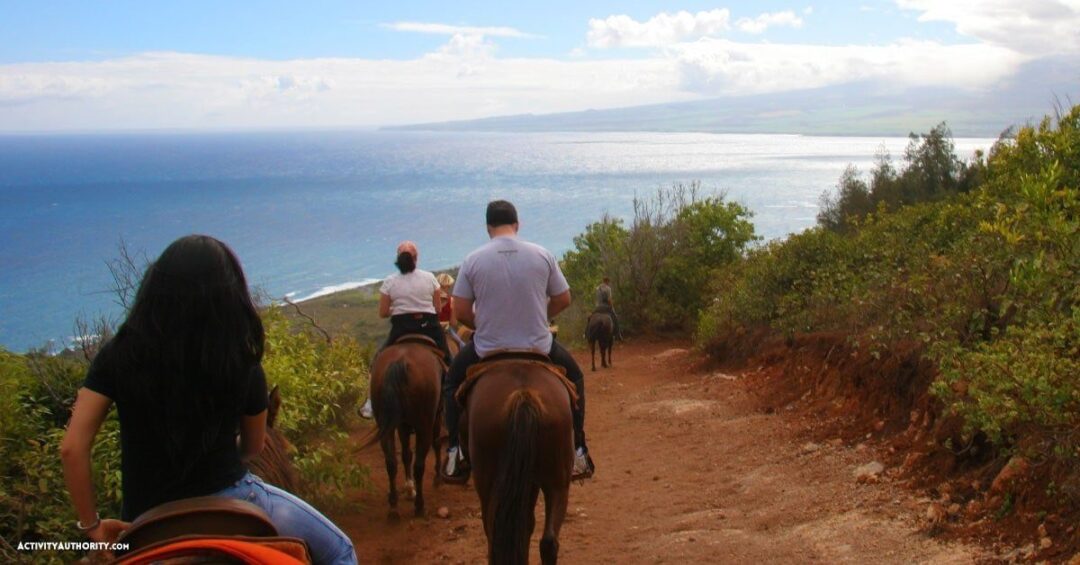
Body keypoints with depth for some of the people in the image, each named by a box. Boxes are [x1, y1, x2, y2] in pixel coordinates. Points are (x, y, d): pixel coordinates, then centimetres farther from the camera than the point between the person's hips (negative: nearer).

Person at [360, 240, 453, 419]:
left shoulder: (390, 282, -3)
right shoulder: (429, 278, -1)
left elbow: (382, 313, -1)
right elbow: (438, 309, 3)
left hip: (401, 330, 0)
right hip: (429, 328, 0)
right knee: (447, 364, 17)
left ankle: (371, 404, 11)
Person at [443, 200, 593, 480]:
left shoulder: (473, 260, -7)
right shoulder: (543, 255, -4)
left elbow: (461, 312, -6)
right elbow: (564, 300, 3)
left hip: (487, 349, 0)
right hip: (539, 347, 1)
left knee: (452, 383, 28)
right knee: (574, 377, 29)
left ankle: (456, 450, 17)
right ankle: (578, 449, 23)